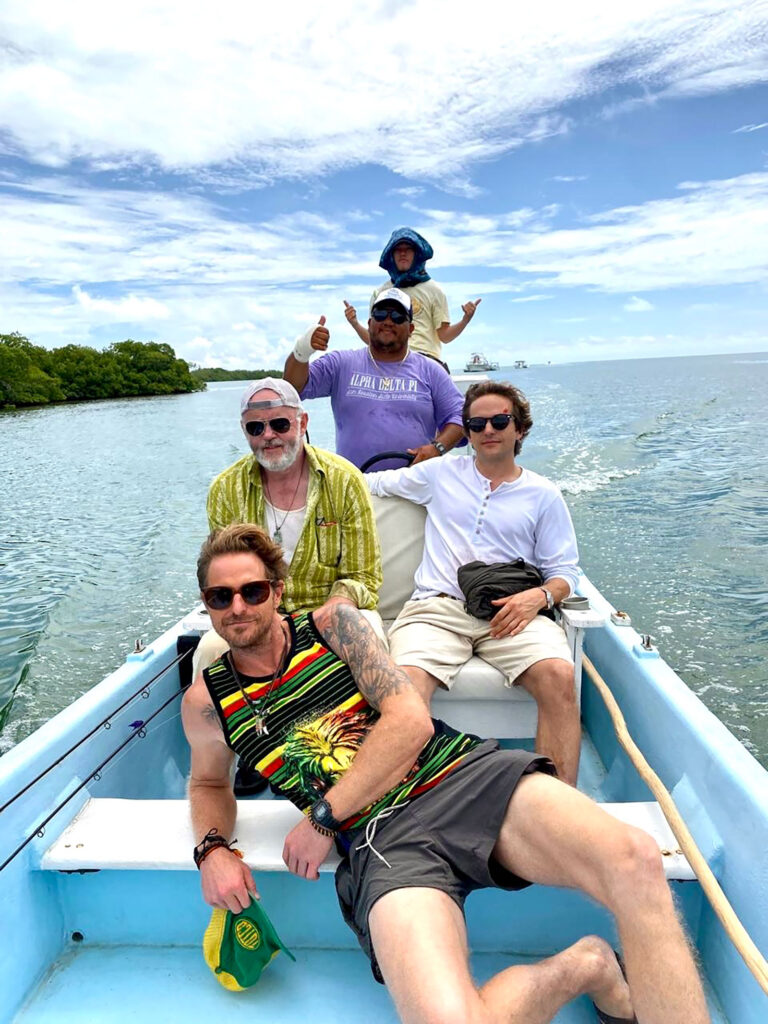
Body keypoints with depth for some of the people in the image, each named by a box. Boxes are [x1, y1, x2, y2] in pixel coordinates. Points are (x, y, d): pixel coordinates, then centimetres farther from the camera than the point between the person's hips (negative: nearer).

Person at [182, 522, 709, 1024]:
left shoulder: (332, 623, 6)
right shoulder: (206, 701, 11)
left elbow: (411, 719, -2)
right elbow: (209, 782, 30)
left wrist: (325, 816, -7)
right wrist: (212, 849, 5)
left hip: (465, 775, 0)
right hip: (381, 840, 1)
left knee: (636, 860, -26)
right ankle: (581, 965, -3)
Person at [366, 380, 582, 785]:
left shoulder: (544, 496, 17)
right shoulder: (441, 473, 20)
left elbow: (564, 572, 13)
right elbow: (373, 482, 31)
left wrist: (539, 596, -8)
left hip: (510, 612, 0)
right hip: (436, 606, 0)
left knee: (559, 675, -30)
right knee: (406, 684, -32)